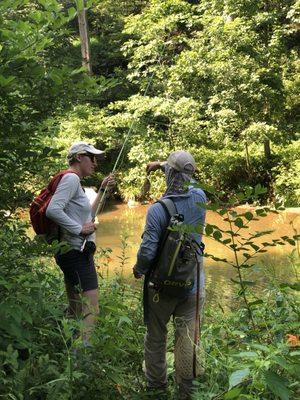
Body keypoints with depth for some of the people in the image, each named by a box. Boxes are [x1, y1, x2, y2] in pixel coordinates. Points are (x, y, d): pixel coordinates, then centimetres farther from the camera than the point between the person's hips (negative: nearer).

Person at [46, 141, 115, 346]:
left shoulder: (74, 181, 19)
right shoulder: (71, 178, -11)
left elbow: (88, 216, 27)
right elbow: (53, 210, -25)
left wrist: (103, 190, 20)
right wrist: (80, 229, -21)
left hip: (79, 254, 10)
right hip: (76, 252, -10)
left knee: (76, 310, 15)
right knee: (91, 309, -14)